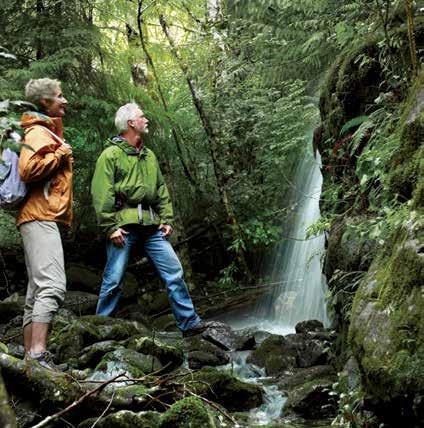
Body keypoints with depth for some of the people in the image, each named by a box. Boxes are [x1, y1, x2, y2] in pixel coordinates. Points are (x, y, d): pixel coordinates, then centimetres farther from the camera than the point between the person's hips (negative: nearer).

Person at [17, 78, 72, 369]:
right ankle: (38, 353, -26)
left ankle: (30, 354, 11)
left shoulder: (48, 132, 24)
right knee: (52, 285, -20)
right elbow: (29, 170, -21)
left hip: (43, 219, 11)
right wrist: (61, 153, -12)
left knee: (38, 290, 9)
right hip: (41, 217, -11)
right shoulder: (39, 132, -6)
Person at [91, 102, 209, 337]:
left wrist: (167, 219, 10)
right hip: (124, 225, -6)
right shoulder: (111, 155, -3)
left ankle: (189, 322, 7)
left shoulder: (149, 156, 20)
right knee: (114, 280, -2)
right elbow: (102, 194, -10)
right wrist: (110, 227, -16)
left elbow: (161, 189, 20)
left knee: (174, 272, 2)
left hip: (151, 226, 6)